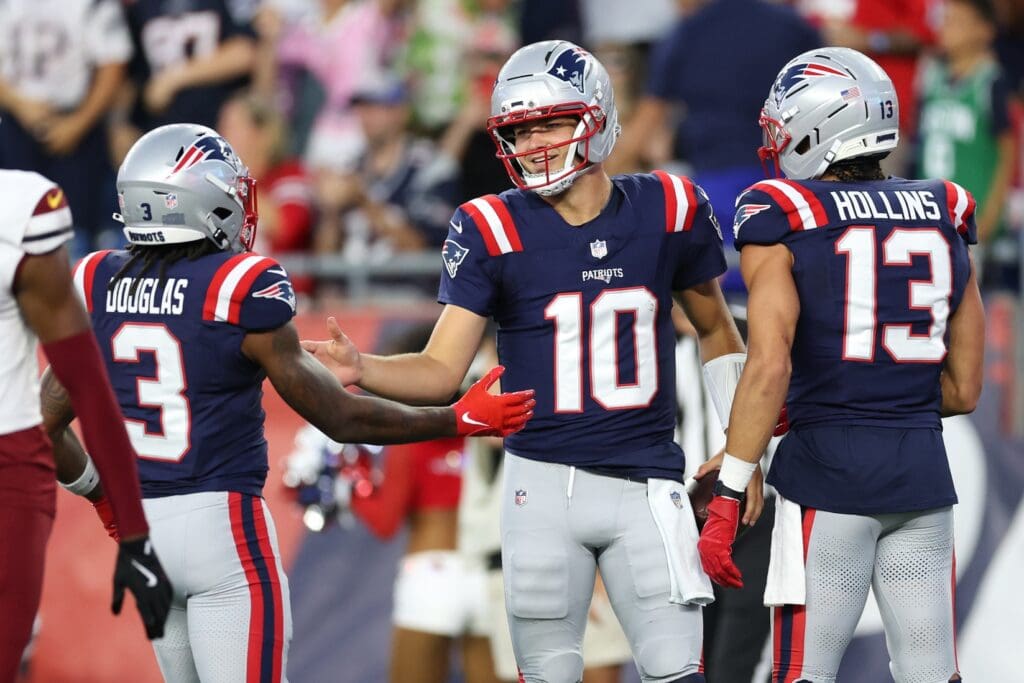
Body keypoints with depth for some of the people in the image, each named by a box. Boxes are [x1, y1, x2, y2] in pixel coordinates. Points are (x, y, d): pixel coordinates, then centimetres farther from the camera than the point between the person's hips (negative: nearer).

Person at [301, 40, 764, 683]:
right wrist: (361, 368, -26)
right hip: (543, 482, 0)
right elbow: (442, 371, -7)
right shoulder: (493, 229, -6)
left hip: (645, 485, 0)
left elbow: (717, 332, 15)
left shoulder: (667, 210, -1)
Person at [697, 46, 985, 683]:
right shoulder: (946, 217, 10)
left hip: (829, 470, -4)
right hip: (924, 474, 4)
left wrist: (728, 493, -14)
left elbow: (770, 367, -16)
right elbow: (964, 390, 12)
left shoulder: (784, 220, -5)